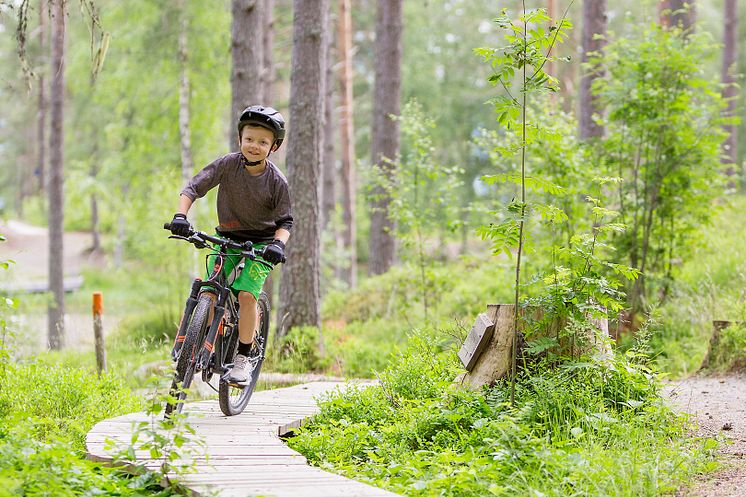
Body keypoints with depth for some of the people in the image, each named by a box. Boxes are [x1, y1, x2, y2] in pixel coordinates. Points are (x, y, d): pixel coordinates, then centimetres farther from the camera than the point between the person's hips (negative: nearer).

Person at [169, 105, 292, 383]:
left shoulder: (277, 181, -14)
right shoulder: (228, 164, -13)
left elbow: (285, 222, -7)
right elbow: (194, 187, -14)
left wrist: (278, 243, -27)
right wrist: (180, 216, -30)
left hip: (261, 243, -2)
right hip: (228, 237, 2)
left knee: (246, 294, -20)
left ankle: (243, 358, -9)